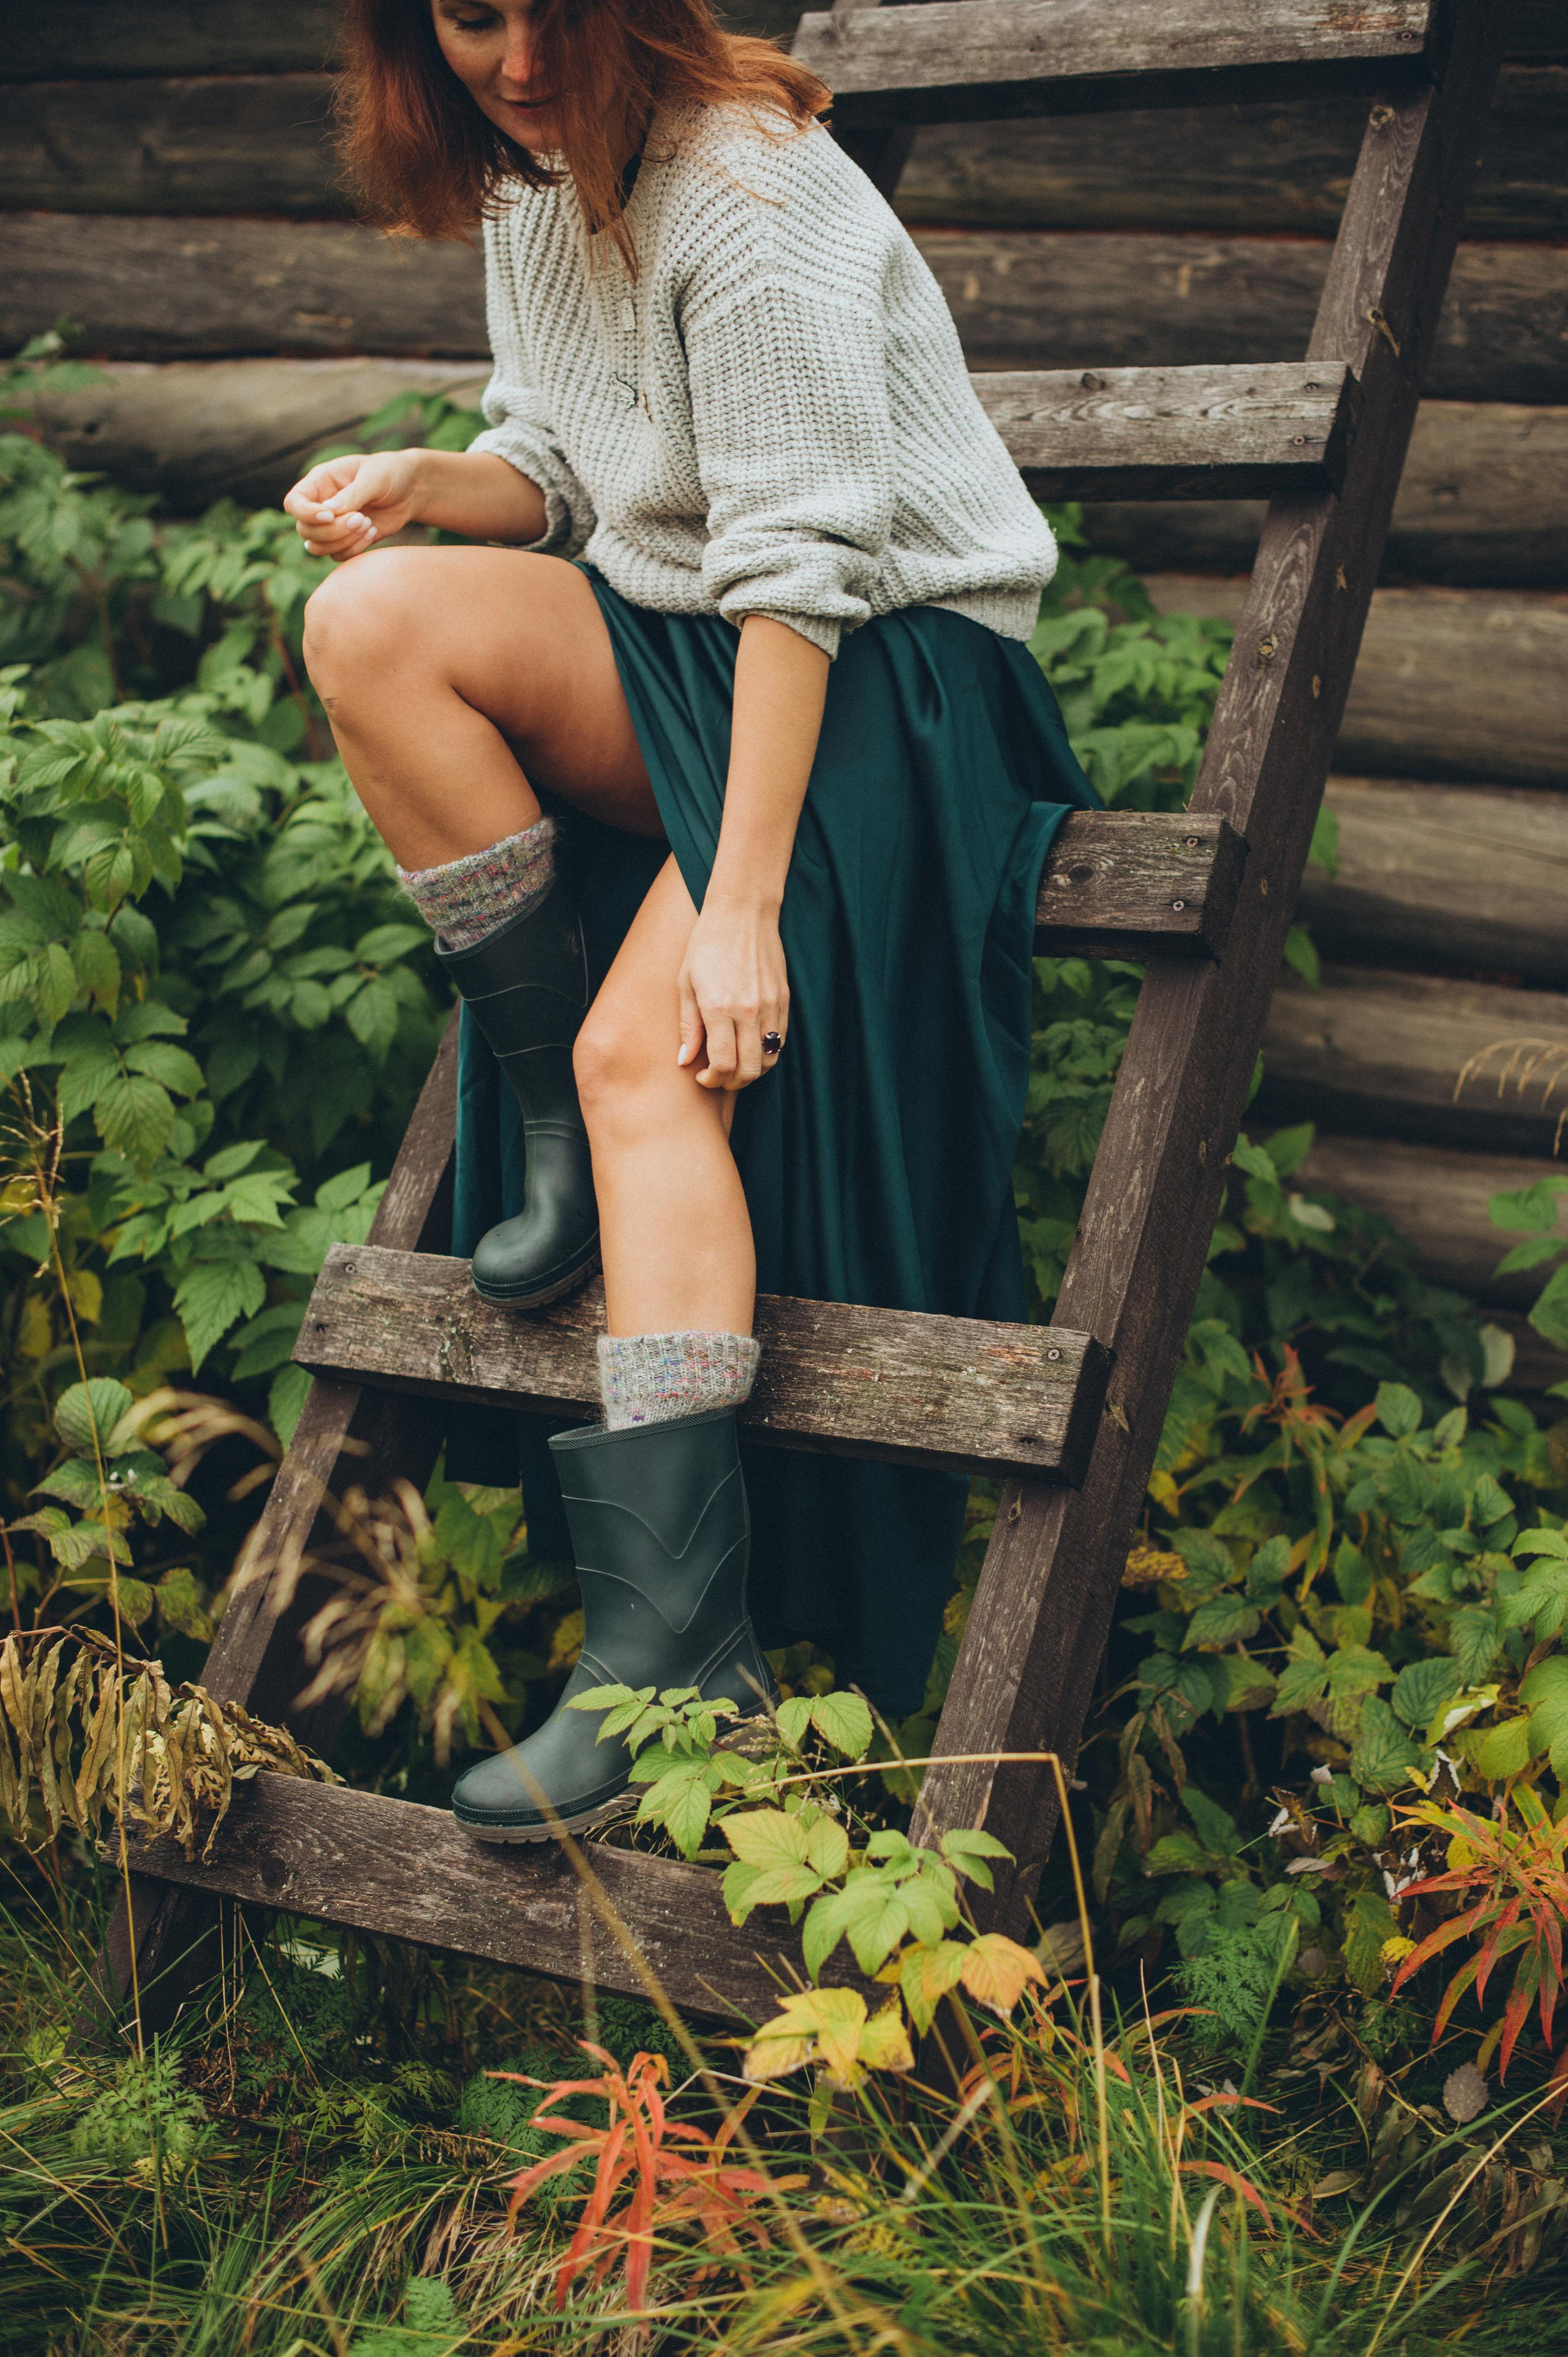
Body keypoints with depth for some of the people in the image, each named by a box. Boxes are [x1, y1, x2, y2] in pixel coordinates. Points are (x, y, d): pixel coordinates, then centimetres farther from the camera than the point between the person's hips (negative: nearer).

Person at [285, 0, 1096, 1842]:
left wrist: (738, 901, -29)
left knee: (644, 1046, -27)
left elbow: (799, 571, -24)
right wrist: (419, 481, -8)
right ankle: (556, 1129, -9)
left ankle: (678, 1652, -30)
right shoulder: (522, 182, 8)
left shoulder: (748, 191, -18)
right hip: (667, 656, 7)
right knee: (372, 620, -20)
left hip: (893, 662, -7)